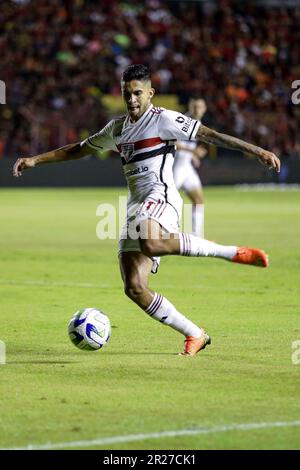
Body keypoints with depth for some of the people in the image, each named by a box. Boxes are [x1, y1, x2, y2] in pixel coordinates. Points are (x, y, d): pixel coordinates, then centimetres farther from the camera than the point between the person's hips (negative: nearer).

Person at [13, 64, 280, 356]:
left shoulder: (164, 120, 1)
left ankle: (232, 253, -27)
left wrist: (257, 151, -10)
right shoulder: (117, 128, 22)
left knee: (150, 243, -42)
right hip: (135, 208, 7)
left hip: (160, 196, -7)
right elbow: (79, 150, 33)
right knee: (134, 288, -7)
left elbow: (210, 135, -4)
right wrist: (36, 160, 28)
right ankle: (195, 336, 2)